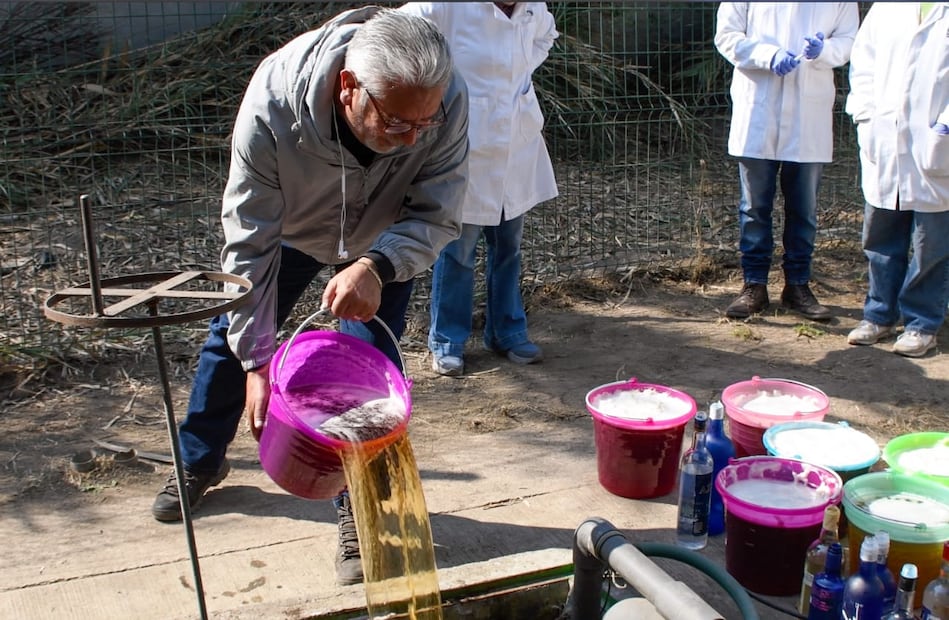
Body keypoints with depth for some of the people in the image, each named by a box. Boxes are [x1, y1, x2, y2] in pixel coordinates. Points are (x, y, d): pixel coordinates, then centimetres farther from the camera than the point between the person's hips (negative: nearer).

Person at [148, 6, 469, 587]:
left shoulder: (447, 99, -39)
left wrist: (376, 267, -50)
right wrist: (257, 360, -33)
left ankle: (360, 507, 9)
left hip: (386, 238, 0)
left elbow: (437, 217, -29)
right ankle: (199, 461, 40)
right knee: (234, 336, 14)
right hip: (289, 226, 1)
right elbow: (249, 241, -33)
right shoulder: (272, 104, -42)